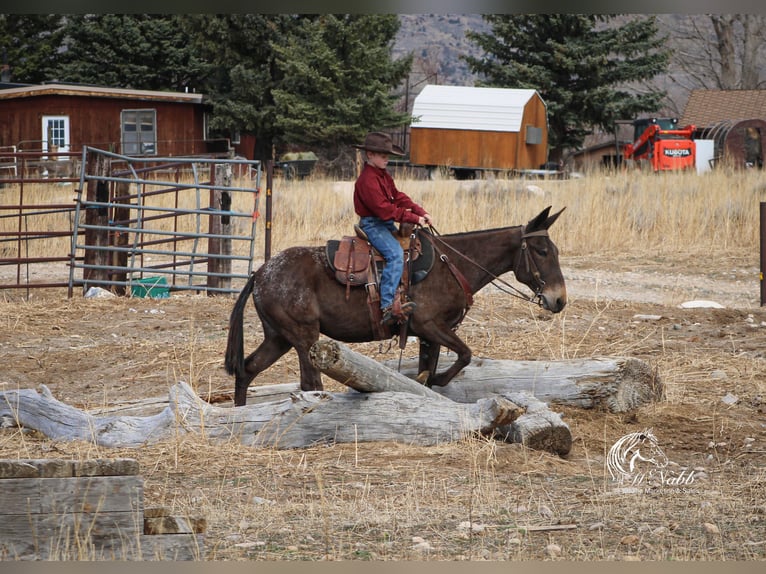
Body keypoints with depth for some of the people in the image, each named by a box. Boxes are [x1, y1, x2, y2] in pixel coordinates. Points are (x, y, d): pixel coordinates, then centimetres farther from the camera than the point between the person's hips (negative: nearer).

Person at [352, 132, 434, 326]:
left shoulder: (384, 175, 15)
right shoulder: (367, 180, -19)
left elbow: (399, 197, 12)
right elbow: (384, 209, -24)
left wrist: (421, 212, -2)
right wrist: (414, 219, -22)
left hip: (387, 224, 11)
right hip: (373, 224, -11)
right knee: (395, 253, -30)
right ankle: (387, 307, -39)